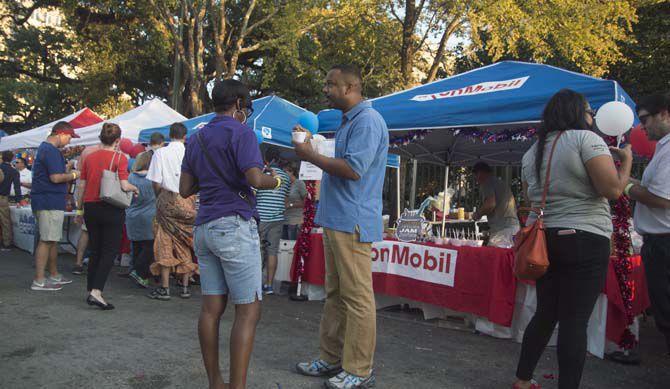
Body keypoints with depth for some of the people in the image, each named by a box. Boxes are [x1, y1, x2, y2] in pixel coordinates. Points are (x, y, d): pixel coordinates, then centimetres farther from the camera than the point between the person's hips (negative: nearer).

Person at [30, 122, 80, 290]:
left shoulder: (44, 148, 19)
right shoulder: (51, 151, -15)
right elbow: (56, 178, -22)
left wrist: (65, 169, 14)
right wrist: (73, 175, -7)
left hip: (48, 202, 11)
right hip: (50, 202, -11)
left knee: (53, 240, 16)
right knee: (46, 241, -7)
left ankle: (54, 275, 25)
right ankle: (39, 281, -3)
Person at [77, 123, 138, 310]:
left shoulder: (89, 157, 6)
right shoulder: (120, 158, -9)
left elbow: (82, 185, 9)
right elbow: (124, 185, -18)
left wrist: (80, 207, 18)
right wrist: (135, 188, 3)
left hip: (91, 207, 5)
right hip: (111, 209, -5)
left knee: (95, 251, 15)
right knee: (110, 251, 1)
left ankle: (91, 291, 21)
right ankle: (96, 291, -9)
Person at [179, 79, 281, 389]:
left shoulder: (196, 139, 16)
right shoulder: (240, 133, -6)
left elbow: (185, 189, 16)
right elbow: (254, 179, -19)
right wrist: (275, 181, 1)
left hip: (204, 228, 8)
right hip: (234, 224, -8)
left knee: (211, 307, 9)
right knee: (248, 311, -4)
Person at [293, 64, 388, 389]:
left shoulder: (367, 121, -13)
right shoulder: (348, 121, 20)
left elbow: (353, 169, -22)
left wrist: (311, 156, -11)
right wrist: (310, 151, 16)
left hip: (352, 224, -11)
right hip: (335, 222, 11)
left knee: (357, 298, -4)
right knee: (335, 295, 15)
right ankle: (332, 358, 26)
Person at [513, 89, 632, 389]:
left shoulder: (532, 152, 14)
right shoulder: (585, 139, -8)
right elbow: (612, 190, -13)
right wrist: (627, 160, 3)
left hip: (544, 239, 7)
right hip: (584, 241, -7)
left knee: (545, 313, 16)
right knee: (575, 320, -3)